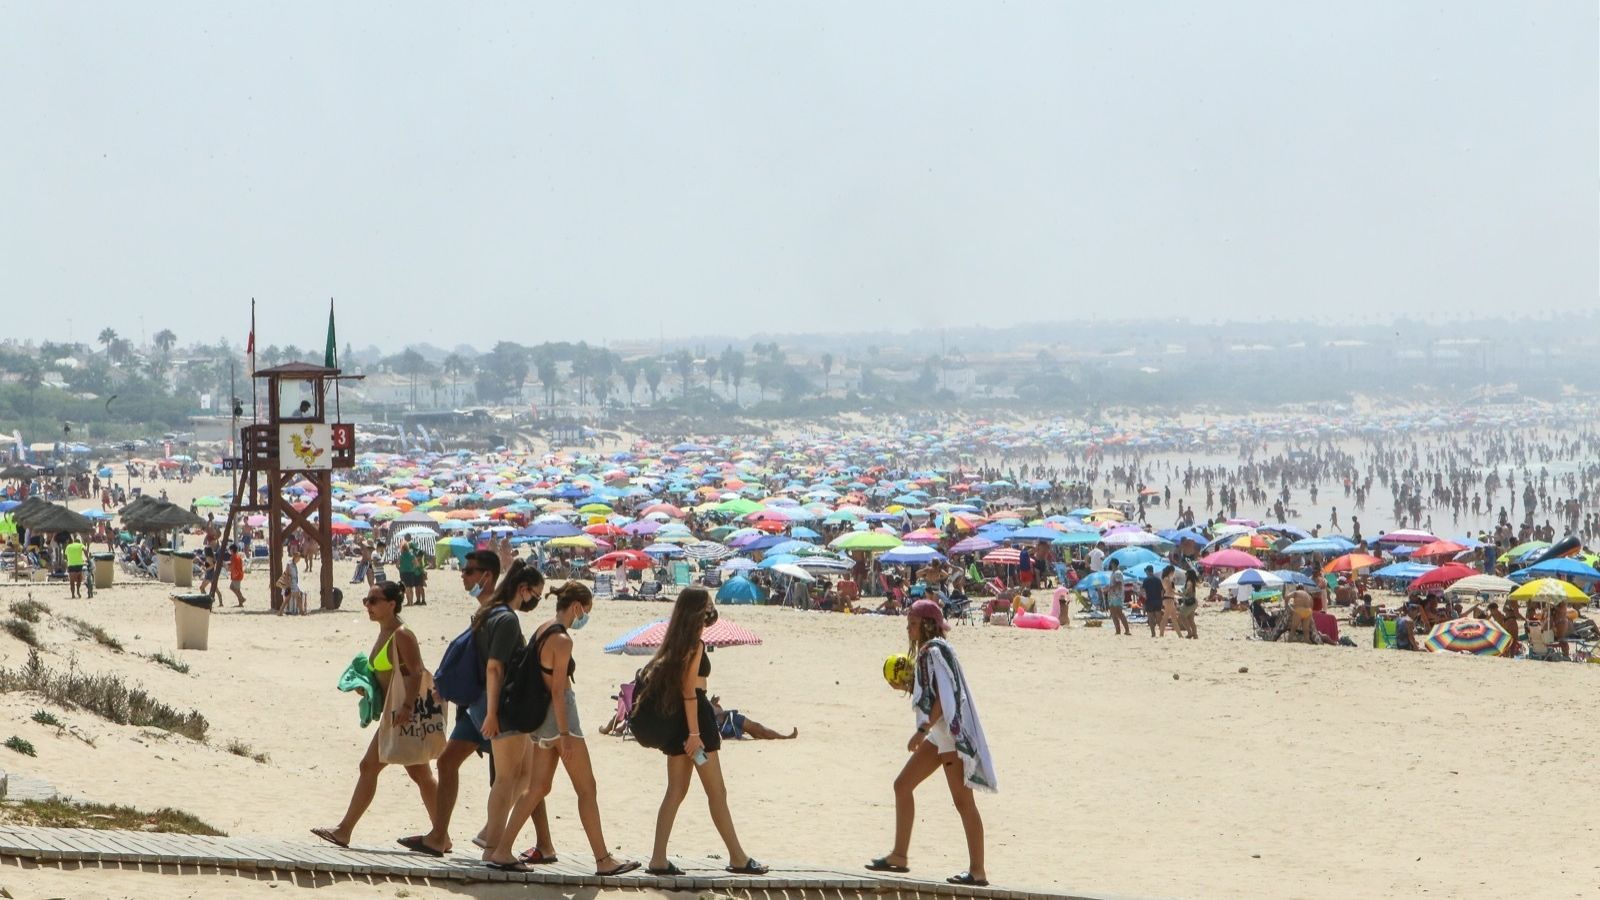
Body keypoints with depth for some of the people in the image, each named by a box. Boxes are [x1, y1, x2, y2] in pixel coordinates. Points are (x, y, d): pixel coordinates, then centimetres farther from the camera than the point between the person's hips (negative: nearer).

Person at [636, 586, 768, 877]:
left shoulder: (674, 642, 13)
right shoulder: (695, 645, -13)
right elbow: (689, 691, -18)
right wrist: (695, 733, -19)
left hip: (674, 721, 9)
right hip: (694, 717, -9)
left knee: (676, 790, 9)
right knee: (717, 792, -1)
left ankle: (658, 859, 3)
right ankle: (738, 858, 5)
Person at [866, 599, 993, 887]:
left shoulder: (936, 651, -15)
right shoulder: (927, 651, 15)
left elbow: (945, 696, -22)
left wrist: (923, 730, -23)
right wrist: (907, 684, 11)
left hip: (951, 732, -11)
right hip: (939, 735, 11)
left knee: (963, 801, -7)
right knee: (903, 785, 11)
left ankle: (977, 871, -4)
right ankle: (900, 855, 15)